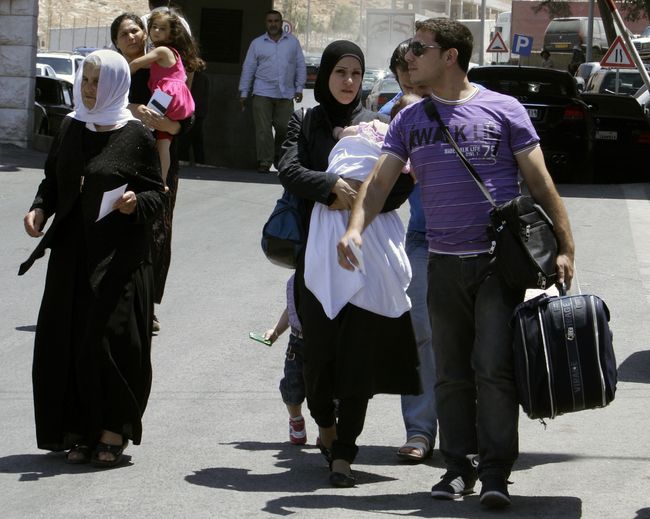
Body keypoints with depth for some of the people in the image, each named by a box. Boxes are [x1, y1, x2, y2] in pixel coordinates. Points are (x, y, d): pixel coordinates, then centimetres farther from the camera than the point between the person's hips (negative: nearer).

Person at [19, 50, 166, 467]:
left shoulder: (136, 136, -4)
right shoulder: (71, 128, 10)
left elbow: (157, 194, -1)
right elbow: (54, 181, 16)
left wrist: (137, 204, -22)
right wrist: (40, 209, -2)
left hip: (119, 257, -5)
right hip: (72, 253, 5)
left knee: (113, 340, -8)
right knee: (67, 342, 3)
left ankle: (113, 432, 3)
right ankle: (83, 431, 11)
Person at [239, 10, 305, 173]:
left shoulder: (293, 42, 10)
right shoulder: (257, 43, 9)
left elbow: (300, 66, 12)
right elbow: (248, 68, 10)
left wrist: (299, 88, 5)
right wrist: (243, 93, 6)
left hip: (285, 94, 1)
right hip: (263, 93, -1)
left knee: (284, 128, 0)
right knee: (263, 129, -6)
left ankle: (279, 158, 20)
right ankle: (264, 161, -2)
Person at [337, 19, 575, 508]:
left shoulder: (503, 110, 0)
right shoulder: (410, 120, 11)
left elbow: (540, 181, 0)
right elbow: (380, 181, 5)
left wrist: (564, 247, -6)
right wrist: (355, 227, -13)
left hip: (500, 260, -4)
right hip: (444, 264, 4)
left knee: (494, 367, -10)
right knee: (451, 374, 8)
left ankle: (496, 473, -7)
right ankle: (459, 467, 16)